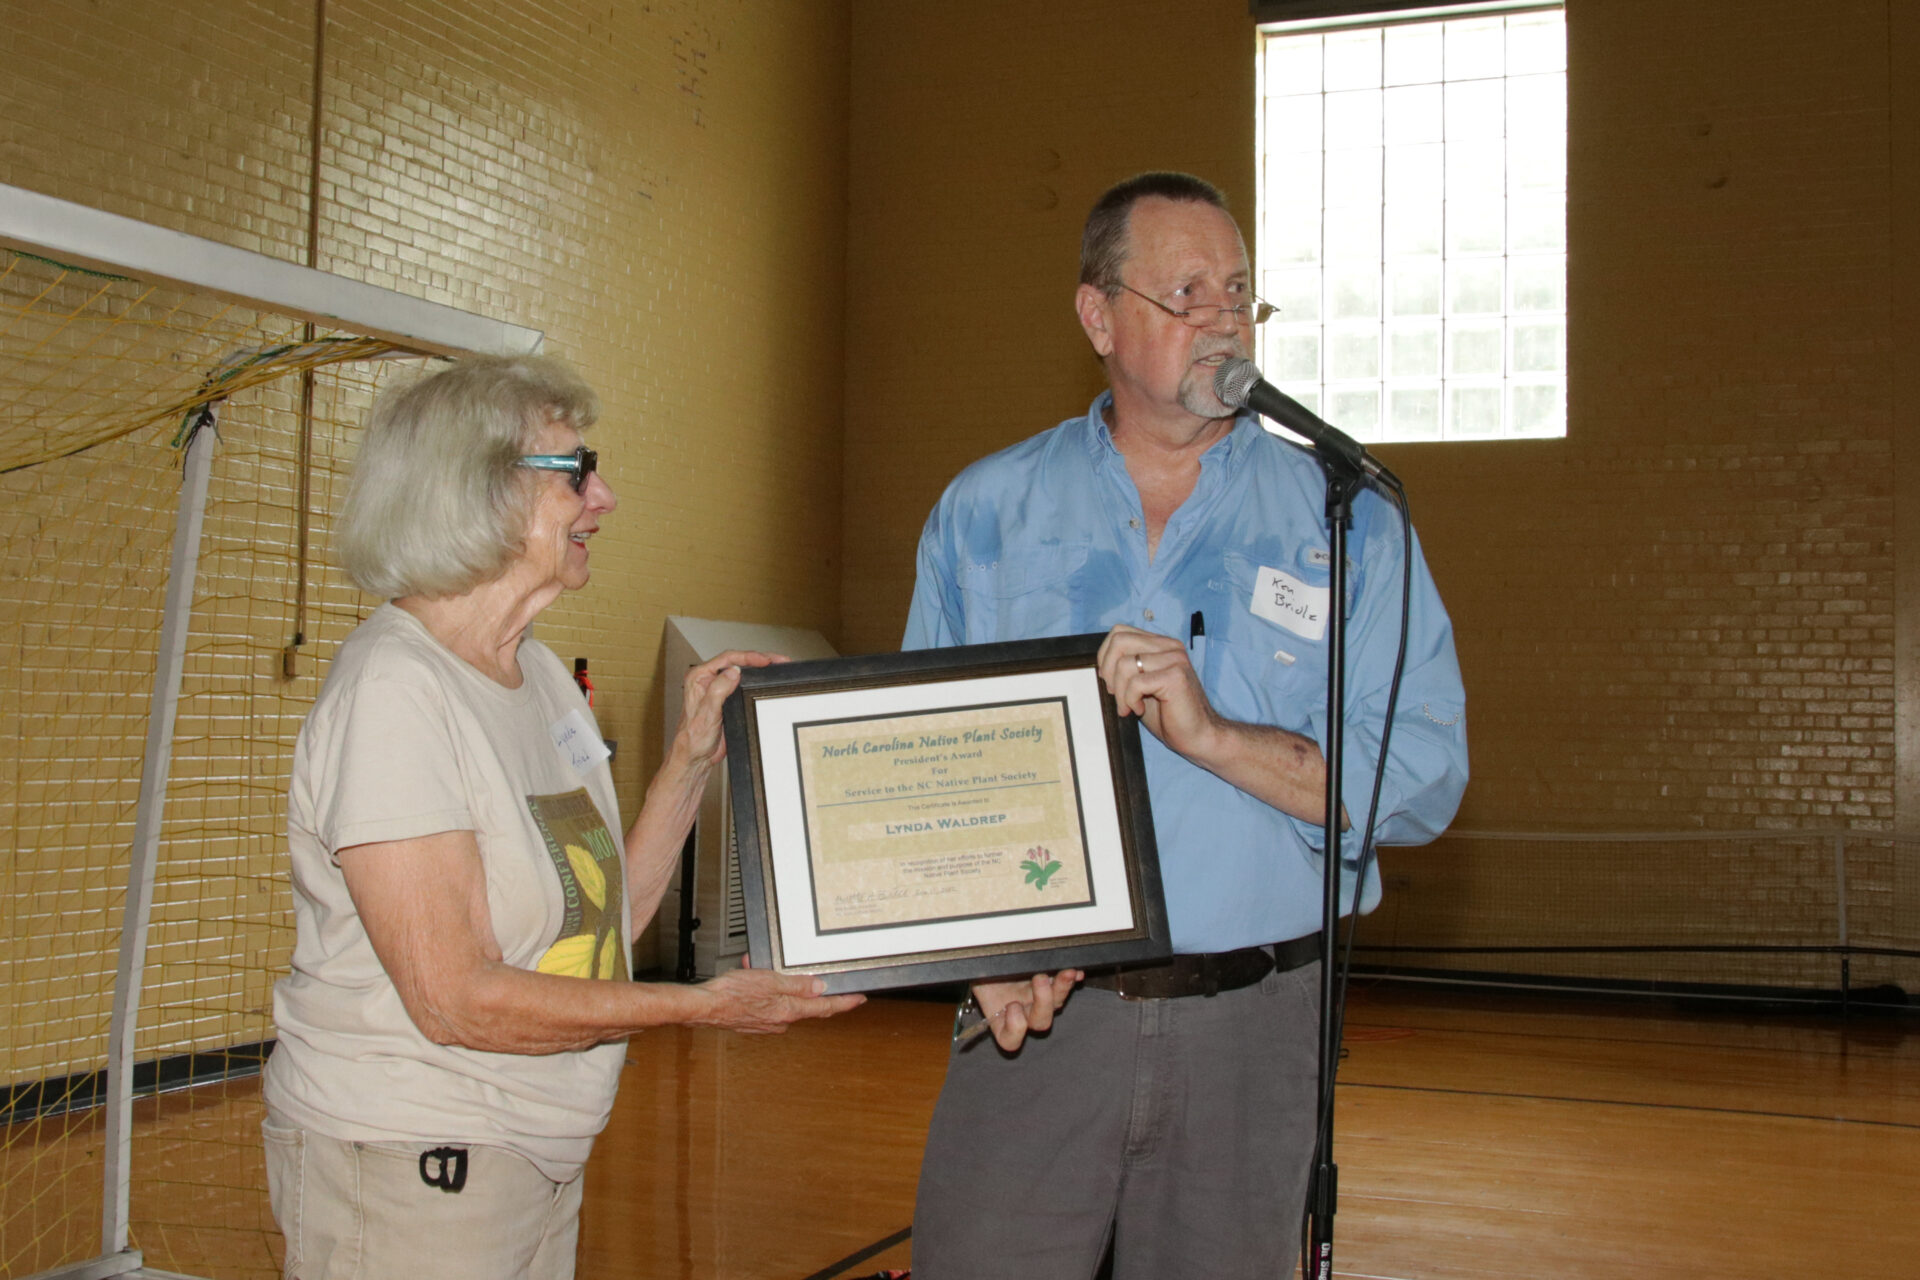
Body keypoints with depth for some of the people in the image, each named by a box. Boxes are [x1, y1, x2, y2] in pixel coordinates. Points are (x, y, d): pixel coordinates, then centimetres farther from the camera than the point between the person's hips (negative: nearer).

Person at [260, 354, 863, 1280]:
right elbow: (455, 999, -23)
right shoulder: (390, 689, -20)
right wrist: (702, 1005, -17)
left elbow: (603, 921, 9)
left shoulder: (540, 673, 9)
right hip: (405, 1170, -8)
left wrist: (693, 757, 2)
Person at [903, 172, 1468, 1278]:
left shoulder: (1347, 522, 3)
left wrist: (1212, 733, -18)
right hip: (1034, 1012, 0)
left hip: (1251, 1028, 0)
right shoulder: (987, 512, 6)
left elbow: (1424, 781, -5)